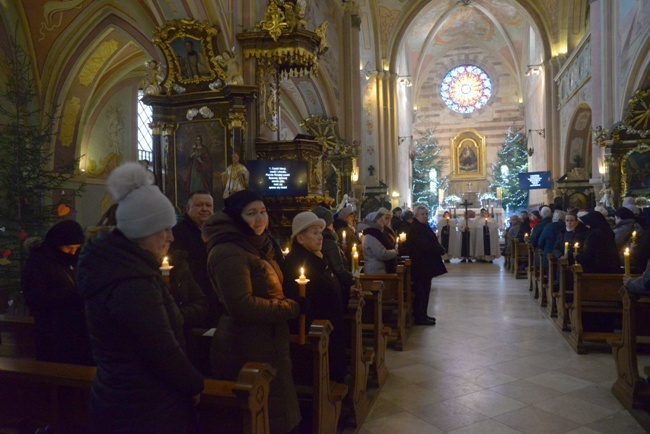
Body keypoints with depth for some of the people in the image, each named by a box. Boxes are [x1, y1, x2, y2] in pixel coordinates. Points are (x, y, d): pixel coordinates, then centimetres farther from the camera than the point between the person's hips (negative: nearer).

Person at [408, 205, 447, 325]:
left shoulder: (424, 227, 17)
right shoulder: (416, 229, -16)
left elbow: (431, 243, 15)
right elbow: (425, 246, -23)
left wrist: (438, 249, -3)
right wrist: (440, 250, -11)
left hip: (426, 264, 10)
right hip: (421, 265, -10)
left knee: (424, 290, 14)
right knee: (422, 290, -4)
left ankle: (422, 315, 22)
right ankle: (420, 318, 2)